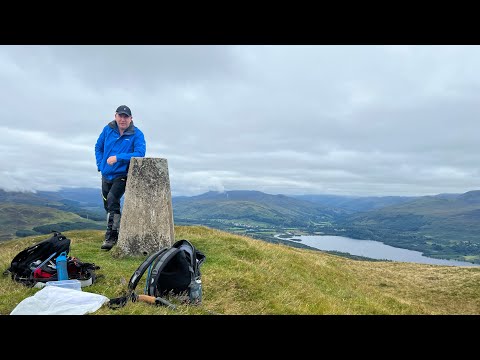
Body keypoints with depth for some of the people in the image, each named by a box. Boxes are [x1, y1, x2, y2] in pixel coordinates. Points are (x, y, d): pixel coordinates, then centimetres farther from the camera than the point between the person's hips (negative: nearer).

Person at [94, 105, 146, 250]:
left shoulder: (137, 134, -13)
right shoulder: (108, 129, 1)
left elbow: (140, 153, -25)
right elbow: (98, 147, 14)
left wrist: (118, 157, -28)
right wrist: (100, 165, 4)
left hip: (122, 175, -6)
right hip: (106, 175, 6)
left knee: (112, 200, -25)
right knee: (108, 205, 16)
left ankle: (111, 236, -18)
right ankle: (113, 235, 36)